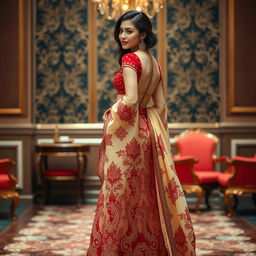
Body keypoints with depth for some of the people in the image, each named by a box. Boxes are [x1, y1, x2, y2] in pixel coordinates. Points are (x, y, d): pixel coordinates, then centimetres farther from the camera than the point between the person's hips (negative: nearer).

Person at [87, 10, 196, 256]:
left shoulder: (130, 59, -13)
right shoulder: (154, 63, 12)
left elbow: (131, 100, -24)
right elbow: (160, 105, 13)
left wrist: (110, 119, -9)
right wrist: (154, 132, 19)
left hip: (127, 133, -9)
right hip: (146, 132, 9)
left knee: (120, 191, -2)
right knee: (143, 192, 14)